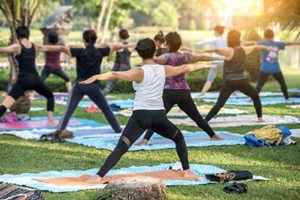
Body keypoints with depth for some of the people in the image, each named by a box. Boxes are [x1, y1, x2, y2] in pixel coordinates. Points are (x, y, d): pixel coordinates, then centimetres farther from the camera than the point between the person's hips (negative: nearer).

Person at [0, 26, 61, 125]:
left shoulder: (17, 47, -2)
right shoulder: (35, 46, 11)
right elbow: (49, 48, 25)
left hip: (23, 80, -4)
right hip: (35, 79, 4)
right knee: (50, 96, 30)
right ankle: (50, 119, 21)